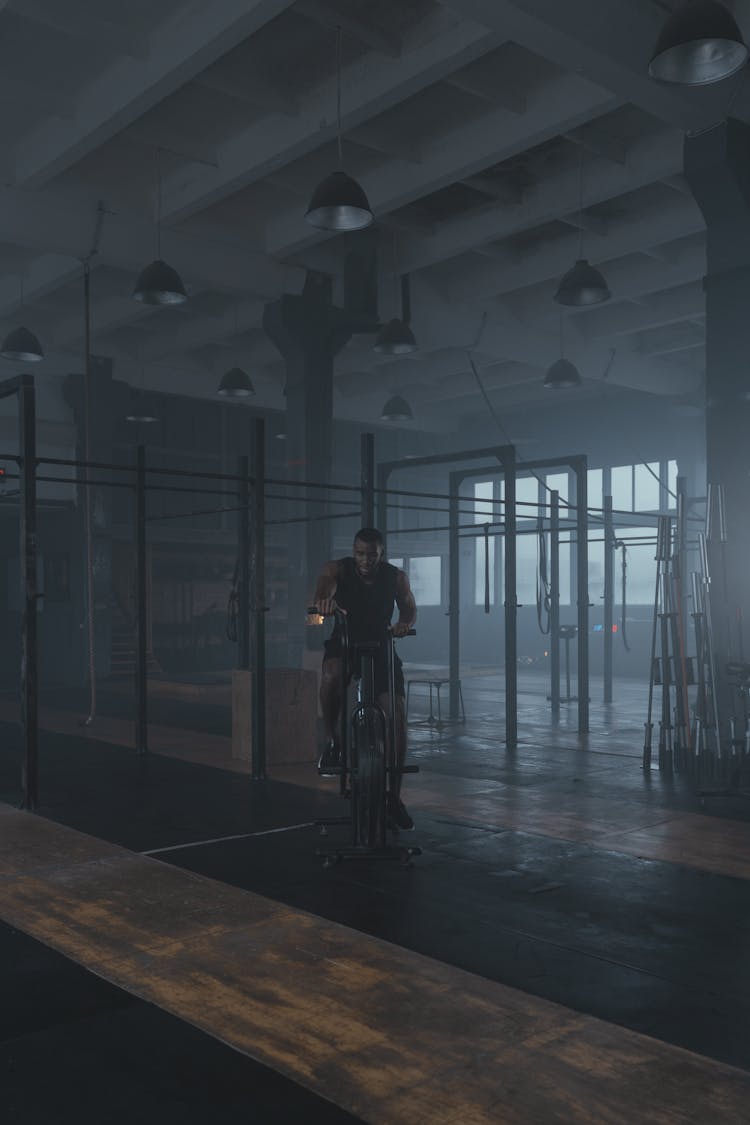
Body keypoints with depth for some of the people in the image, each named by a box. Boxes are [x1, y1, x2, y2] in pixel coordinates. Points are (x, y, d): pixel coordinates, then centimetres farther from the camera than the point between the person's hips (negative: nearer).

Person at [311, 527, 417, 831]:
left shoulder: (396, 577, -5)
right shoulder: (338, 569, -11)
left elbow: (409, 608, 3)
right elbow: (323, 587, -30)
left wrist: (403, 623, -22)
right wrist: (323, 600, -56)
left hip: (380, 648, 2)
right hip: (343, 645, -2)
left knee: (398, 716, -10)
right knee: (332, 674, -38)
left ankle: (394, 797, 5)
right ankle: (331, 741, -13)